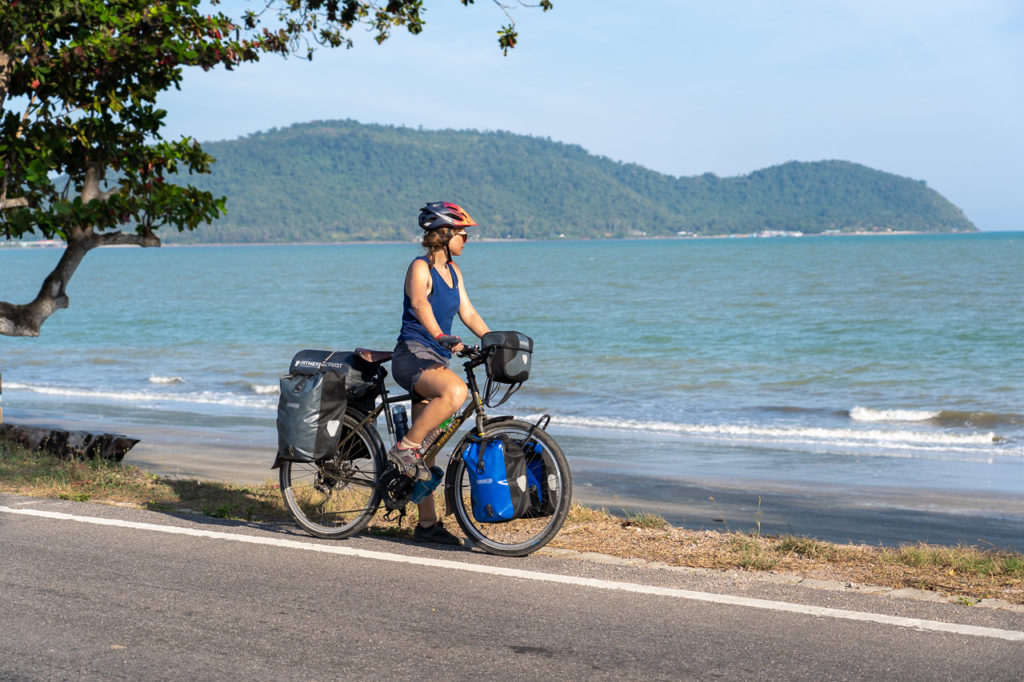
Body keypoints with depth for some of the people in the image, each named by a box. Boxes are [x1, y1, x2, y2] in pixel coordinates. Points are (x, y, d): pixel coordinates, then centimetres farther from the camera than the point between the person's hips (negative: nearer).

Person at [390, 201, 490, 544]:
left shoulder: (452, 271, 15)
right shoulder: (420, 268, -10)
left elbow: (468, 313, 14)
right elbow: (419, 304, -28)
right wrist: (440, 336, -45)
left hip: (436, 361, 8)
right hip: (413, 355, -8)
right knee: (456, 391, -37)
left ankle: (428, 524, 10)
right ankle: (404, 448, -22)